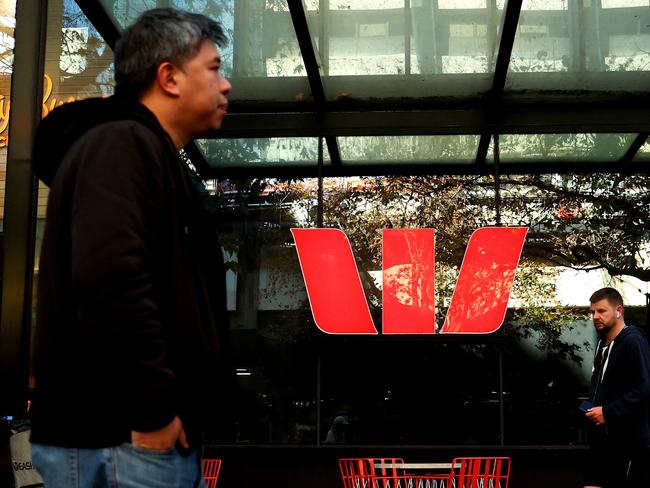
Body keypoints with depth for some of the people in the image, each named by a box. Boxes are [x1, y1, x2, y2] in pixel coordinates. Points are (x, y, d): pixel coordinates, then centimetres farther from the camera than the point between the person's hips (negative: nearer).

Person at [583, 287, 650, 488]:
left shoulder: (633, 341, -14)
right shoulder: (603, 343, 15)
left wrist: (608, 412, -22)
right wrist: (593, 408, 10)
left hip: (627, 441, -9)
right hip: (602, 440, 9)